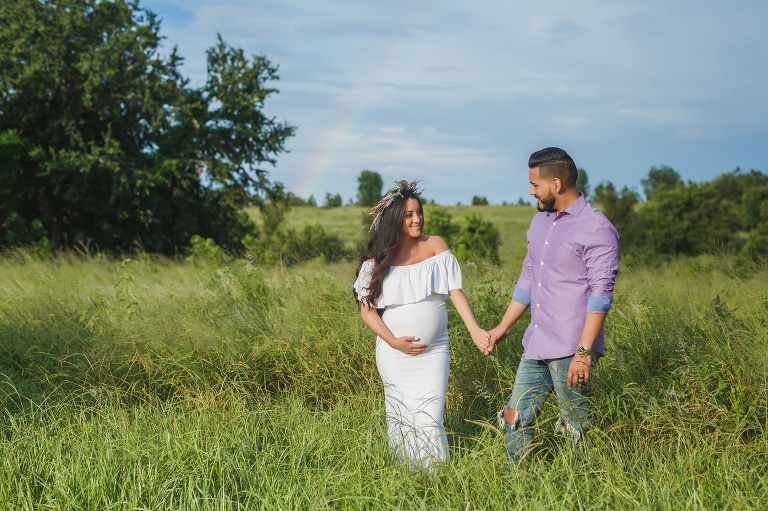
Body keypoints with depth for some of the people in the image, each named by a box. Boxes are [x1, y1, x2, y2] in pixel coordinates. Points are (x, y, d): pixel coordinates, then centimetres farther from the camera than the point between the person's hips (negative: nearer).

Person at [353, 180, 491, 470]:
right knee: (400, 419, 9)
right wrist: (394, 342, -13)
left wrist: (475, 330, -17)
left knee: (429, 421, -6)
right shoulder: (378, 258, -3)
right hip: (393, 355, 0)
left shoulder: (435, 246, -2)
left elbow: (455, 291, -6)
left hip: (433, 352, 0)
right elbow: (367, 308, -1)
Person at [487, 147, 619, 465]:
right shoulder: (540, 221, 15)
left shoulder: (596, 229, -11)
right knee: (515, 419, 8)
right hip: (535, 346, 8)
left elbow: (601, 293, -16)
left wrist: (584, 352, -22)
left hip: (570, 352, -8)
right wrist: (503, 327, 23)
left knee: (579, 430, 0)